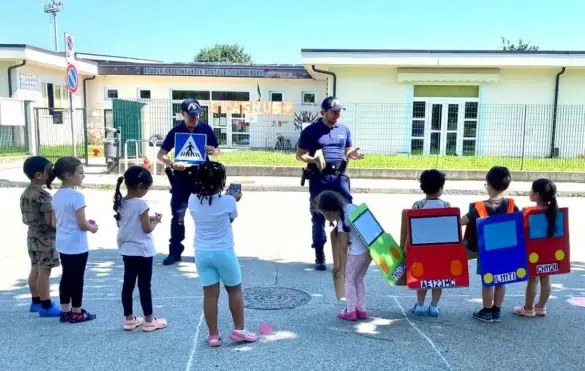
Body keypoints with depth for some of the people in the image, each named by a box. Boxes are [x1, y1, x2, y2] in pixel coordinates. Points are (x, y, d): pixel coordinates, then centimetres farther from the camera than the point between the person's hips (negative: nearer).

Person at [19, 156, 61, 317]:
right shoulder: (43, 195, -21)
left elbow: (25, 219, 15)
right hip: (45, 237, -9)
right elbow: (50, 221, -23)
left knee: (35, 270, 17)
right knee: (44, 271, -3)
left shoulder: (25, 193, 8)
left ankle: (36, 301, 27)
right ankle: (46, 306, 3)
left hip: (32, 235, 9)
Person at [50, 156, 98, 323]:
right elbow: (82, 224, -21)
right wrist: (93, 227, -2)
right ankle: (77, 313, 13)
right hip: (76, 245, -8)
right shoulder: (76, 196, -20)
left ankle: (65, 311, 24)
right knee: (77, 279, 3)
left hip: (63, 244, 8)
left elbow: (56, 221, 11)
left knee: (66, 277, 15)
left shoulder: (57, 195, 6)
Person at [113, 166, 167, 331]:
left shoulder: (120, 202, 3)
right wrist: (155, 221, 2)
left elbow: (122, 224, 12)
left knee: (128, 284, 12)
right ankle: (149, 321, 13)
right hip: (142, 251, -7)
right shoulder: (141, 204, -19)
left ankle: (129, 319, 21)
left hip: (127, 250, 7)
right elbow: (147, 229, -17)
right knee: (144, 286, 2)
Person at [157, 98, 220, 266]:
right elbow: (161, 154, -6)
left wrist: (213, 151, -17)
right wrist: (172, 164, -26)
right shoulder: (176, 131, -4)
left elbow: (218, 150, 8)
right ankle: (175, 251, 10)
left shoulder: (206, 129, 0)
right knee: (177, 215, 1)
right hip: (181, 178, -1)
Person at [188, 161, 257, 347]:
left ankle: (213, 335, 16)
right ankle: (239, 330, 23)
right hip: (224, 252, -3)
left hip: (202, 253, 3)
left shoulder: (193, 200, -5)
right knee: (235, 290, 15)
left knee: (210, 294, 8)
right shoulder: (228, 201, -15)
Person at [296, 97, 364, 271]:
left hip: (339, 176, 3)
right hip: (319, 178, -3)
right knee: (318, 217, 4)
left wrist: (353, 154, -5)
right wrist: (313, 159, -20)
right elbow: (300, 154, 1)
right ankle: (320, 257, 14)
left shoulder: (344, 130, 10)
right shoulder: (311, 131, -2)